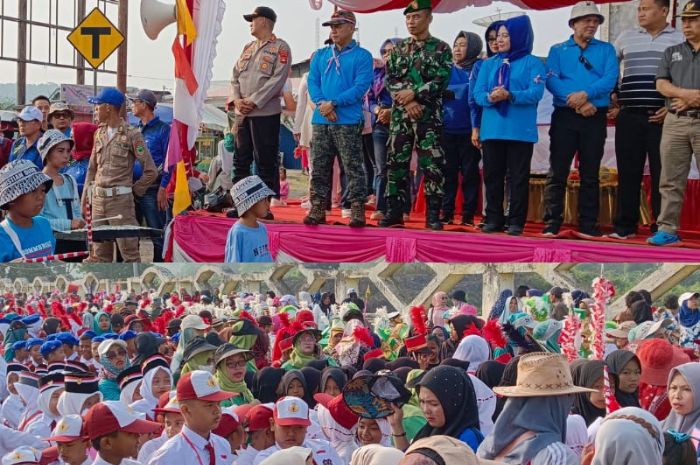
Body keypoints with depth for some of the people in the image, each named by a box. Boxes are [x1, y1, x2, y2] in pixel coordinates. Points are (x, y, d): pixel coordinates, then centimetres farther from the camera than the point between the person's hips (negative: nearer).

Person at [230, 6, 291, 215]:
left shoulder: (280, 48, -2)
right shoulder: (248, 48, 19)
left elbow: (277, 80, -13)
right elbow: (235, 76, 15)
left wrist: (254, 101, -16)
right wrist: (237, 100, -3)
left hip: (265, 113, -7)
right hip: (242, 113, 7)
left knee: (266, 162, -4)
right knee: (241, 160, 9)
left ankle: (265, 207, 0)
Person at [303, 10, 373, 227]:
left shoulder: (362, 56, 1)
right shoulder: (320, 55, 16)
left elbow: (361, 87, -10)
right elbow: (312, 82, 8)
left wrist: (333, 103, -15)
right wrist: (322, 104, -11)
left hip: (348, 122, -5)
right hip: (321, 122, 5)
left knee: (353, 168, -5)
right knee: (318, 168, 5)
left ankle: (357, 210, -3)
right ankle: (317, 209, 10)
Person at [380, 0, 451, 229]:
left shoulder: (441, 49, 2)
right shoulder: (398, 49, 12)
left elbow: (440, 81, -8)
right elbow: (391, 80, 5)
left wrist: (414, 94, -15)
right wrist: (408, 103, -10)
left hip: (429, 117, -3)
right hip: (400, 116, 3)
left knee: (432, 165, -5)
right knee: (396, 163, 4)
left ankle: (433, 215, -1)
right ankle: (394, 211, 11)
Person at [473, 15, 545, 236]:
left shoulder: (532, 63, 2)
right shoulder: (489, 64, 15)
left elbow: (536, 93, -11)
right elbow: (478, 93, 6)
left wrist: (510, 96, -25)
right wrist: (490, 98, -18)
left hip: (520, 129, -4)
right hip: (492, 128, 4)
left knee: (518, 176, -1)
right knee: (492, 175, 6)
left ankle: (516, 221, 3)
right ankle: (493, 219, 13)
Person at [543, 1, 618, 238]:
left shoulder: (606, 50, 10)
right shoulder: (557, 50, 9)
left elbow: (610, 79, -5)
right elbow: (551, 80, -5)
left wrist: (586, 94, -20)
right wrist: (577, 103, -17)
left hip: (595, 118, 1)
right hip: (564, 116, -1)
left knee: (590, 173, 5)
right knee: (557, 171, -3)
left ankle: (588, 224, 8)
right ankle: (552, 223, -1)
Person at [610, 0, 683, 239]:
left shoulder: (680, 39, 4)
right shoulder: (626, 37, 13)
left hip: (662, 117, -3)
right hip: (629, 115, 3)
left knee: (661, 173, -2)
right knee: (628, 172, 4)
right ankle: (625, 226, 10)